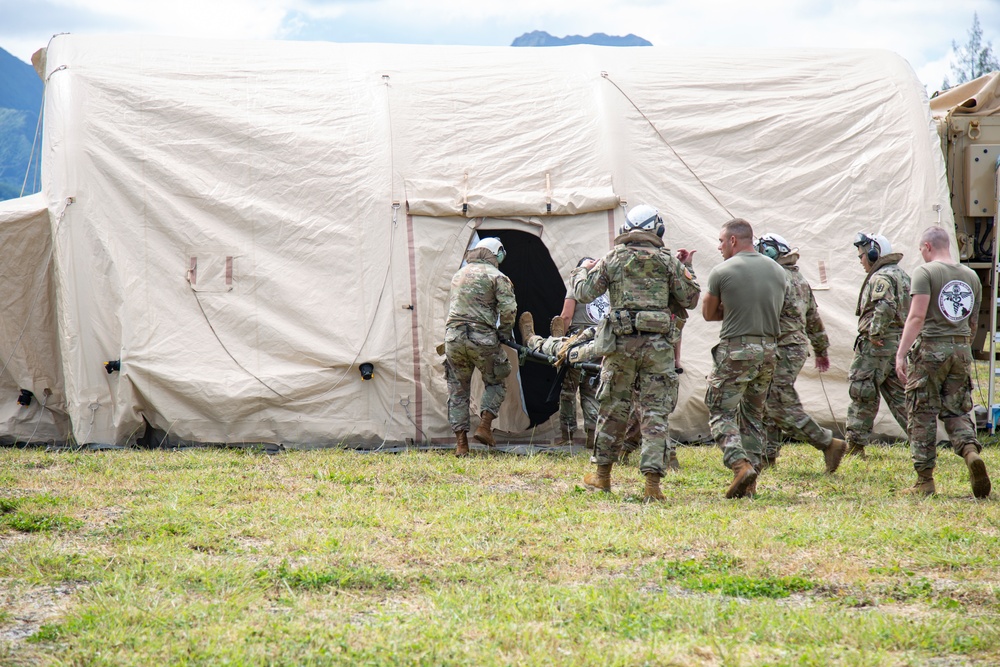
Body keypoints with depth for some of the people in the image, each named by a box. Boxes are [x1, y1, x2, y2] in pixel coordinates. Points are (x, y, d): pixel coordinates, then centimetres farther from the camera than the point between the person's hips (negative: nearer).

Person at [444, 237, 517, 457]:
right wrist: (501, 332, 7)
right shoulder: (496, 276, 0)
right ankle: (484, 426, 0)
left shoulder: (459, 275, 19)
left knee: (457, 389, 10)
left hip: (453, 337, 4)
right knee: (495, 383, 16)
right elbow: (508, 310, -10)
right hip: (482, 339, -4)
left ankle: (461, 442, 6)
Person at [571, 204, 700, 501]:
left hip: (621, 343, 1)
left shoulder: (612, 259, 4)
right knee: (656, 412, 0)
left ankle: (603, 475, 21)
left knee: (613, 408, 13)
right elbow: (690, 299, 6)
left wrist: (581, 271, 24)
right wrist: (686, 269, 21)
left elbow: (585, 293, 4)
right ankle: (653, 479, -9)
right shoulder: (669, 261, 4)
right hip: (658, 345, -1)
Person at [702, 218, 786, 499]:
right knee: (753, 416, 13)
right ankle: (750, 483, 9)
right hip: (769, 350, 6)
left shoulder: (722, 272, -7)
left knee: (721, 413, 0)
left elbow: (708, 313, 3)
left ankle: (740, 464, -21)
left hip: (735, 351, -6)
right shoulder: (777, 271, 9)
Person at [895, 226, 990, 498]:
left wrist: (901, 354, -17)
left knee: (922, 415, 2)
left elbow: (917, 317, -16)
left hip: (930, 347, -5)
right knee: (957, 411, 13)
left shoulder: (925, 272, -7)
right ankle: (971, 451, -15)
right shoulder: (971, 276, 12)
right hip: (962, 350, 5)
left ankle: (925, 480, 3)